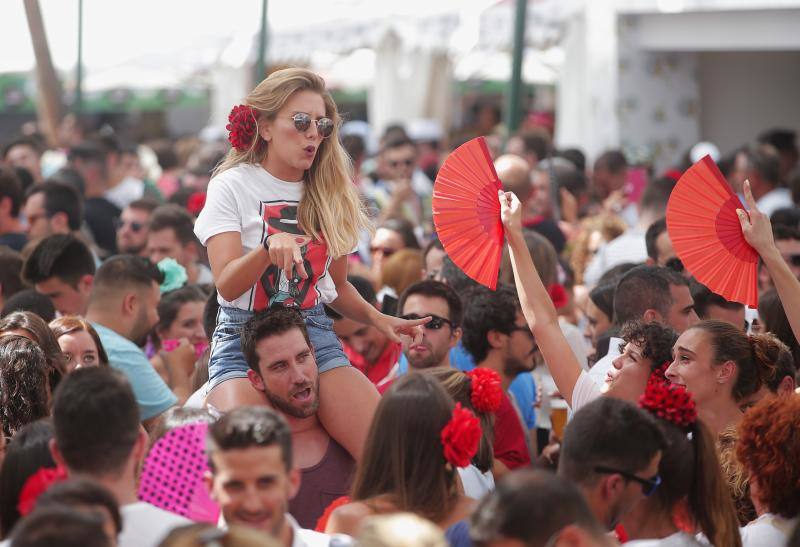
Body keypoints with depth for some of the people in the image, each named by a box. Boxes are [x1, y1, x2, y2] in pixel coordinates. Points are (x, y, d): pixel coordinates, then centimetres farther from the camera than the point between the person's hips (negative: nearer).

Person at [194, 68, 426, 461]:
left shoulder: (330, 193, 11)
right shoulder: (233, 186, -3)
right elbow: (227, 286, -13)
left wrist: (377, 318, 1)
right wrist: (270, 246, -32)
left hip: (316, 335, 4)